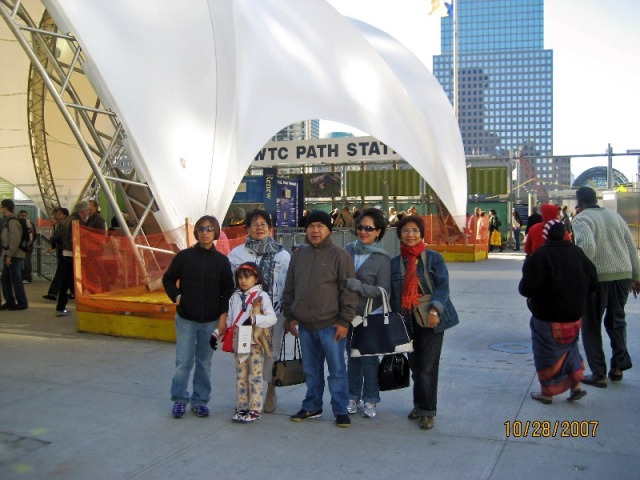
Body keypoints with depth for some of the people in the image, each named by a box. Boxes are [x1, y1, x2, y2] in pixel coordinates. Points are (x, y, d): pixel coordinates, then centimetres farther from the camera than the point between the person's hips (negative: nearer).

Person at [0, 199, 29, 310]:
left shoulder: (12, 221, -15)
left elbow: (15, 240, -21)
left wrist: (9, 255, -20)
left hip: (14, 255, -10)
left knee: (16, 279, -4)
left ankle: (22, 303, 3)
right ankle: (9, 302, 18)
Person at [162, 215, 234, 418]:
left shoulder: (222, 260, 0)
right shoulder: (184, 256, -1)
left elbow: (228, 291, 3)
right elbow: (168, 279, 11)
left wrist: (223, 314, -5)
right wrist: (176, 296, -5)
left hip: (211, 321, 1)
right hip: (186, 319, 0)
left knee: (204, 363, 8)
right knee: (183, 362, 0)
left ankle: (200, 401, 20)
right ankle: (179, 400, 16)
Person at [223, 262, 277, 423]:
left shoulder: (262, 296, -7)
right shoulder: (235, 296, 10)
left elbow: (272, 318, -14)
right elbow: (229, 319, 14)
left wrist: (254, 319, -24)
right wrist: (218, 334, 7)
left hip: (255, 343, -5)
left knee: (255, 377, 0)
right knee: (240, 376, 10)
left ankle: (255, 409, 7)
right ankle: (242, 407, 19)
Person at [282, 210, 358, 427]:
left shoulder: (339, 255, -6)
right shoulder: (298, 255, 11)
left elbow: (349, 291, -9)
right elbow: (289, 289, 16)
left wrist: (344, 320, -12)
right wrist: (290, 316, 11)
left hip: (331, 326, -5)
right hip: (305, 326, 5)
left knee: (337, 369, 3)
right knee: (311, 370, 16)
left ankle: (341, 410, 15)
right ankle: (312, 407, 29)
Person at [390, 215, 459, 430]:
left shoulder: (434, 258, -2)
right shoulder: (395, 262, 9)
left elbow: (443, 286, -10)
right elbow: (393, 293, 13)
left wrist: (435, 310, -24)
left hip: (431, 320, -4)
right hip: (408, 320, 4)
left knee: (428, 366, -5)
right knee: (415, 364, 12)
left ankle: (428, 411, 7)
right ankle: (420, 405, 29)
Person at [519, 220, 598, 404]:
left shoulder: (540, 256, -19)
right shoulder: (577, 253, 1)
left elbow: (527, 288, -22)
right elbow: (593, 283, 7)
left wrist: (523, 288, 0)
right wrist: (579, 302, 19)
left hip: (547, 317, -6)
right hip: (574, 315, 6)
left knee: (547, 353, 8)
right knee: (569, 348, 24)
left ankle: (548, 392, 17)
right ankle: (576, 385, 18)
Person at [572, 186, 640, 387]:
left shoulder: (581, 219, -6)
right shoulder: (614, 215, 13)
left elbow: (588, 246, -25)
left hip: (598, 277, -6)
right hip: (623, 274, 6)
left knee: (591, 325, 8)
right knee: (616, 320, 23)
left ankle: (599, 374, 10)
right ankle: (618, 367, 23)